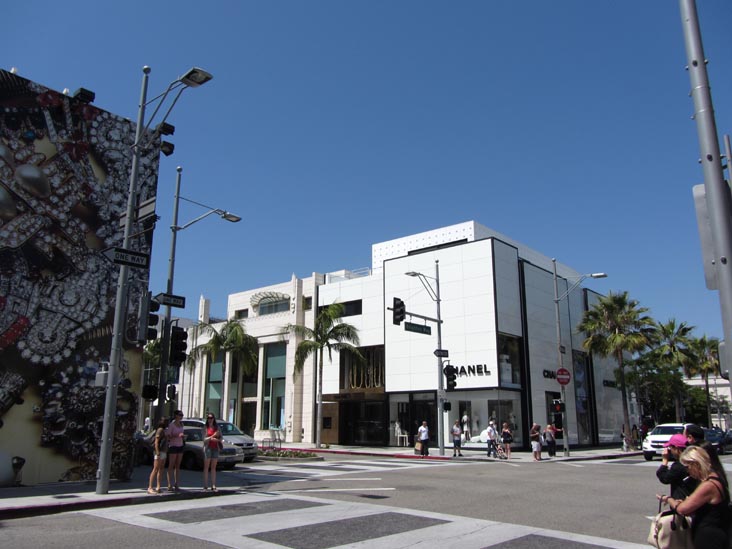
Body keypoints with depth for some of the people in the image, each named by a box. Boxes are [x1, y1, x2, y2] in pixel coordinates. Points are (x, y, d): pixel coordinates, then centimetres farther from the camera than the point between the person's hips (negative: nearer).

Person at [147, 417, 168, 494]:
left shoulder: (163, 430, 17)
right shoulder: (160, 430, -12)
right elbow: (156, 442, -17)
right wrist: (158, 453, -22)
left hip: (163, 452, 9)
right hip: (159, 452, -9)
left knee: (161, 470, 8)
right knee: (155, 470, -10)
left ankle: (158, 487, 10)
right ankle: (150, 488, -10)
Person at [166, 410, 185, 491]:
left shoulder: (181, 424, 11)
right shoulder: (171, 425, -10)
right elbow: (168, 436, -15)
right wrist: (177, 436, -25)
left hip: (180, 446, 7)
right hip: (173, 446, -6)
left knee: (178, 466, 8)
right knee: (171, 466, -3)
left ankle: (177, 485, 12)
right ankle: (170, 485, -1)